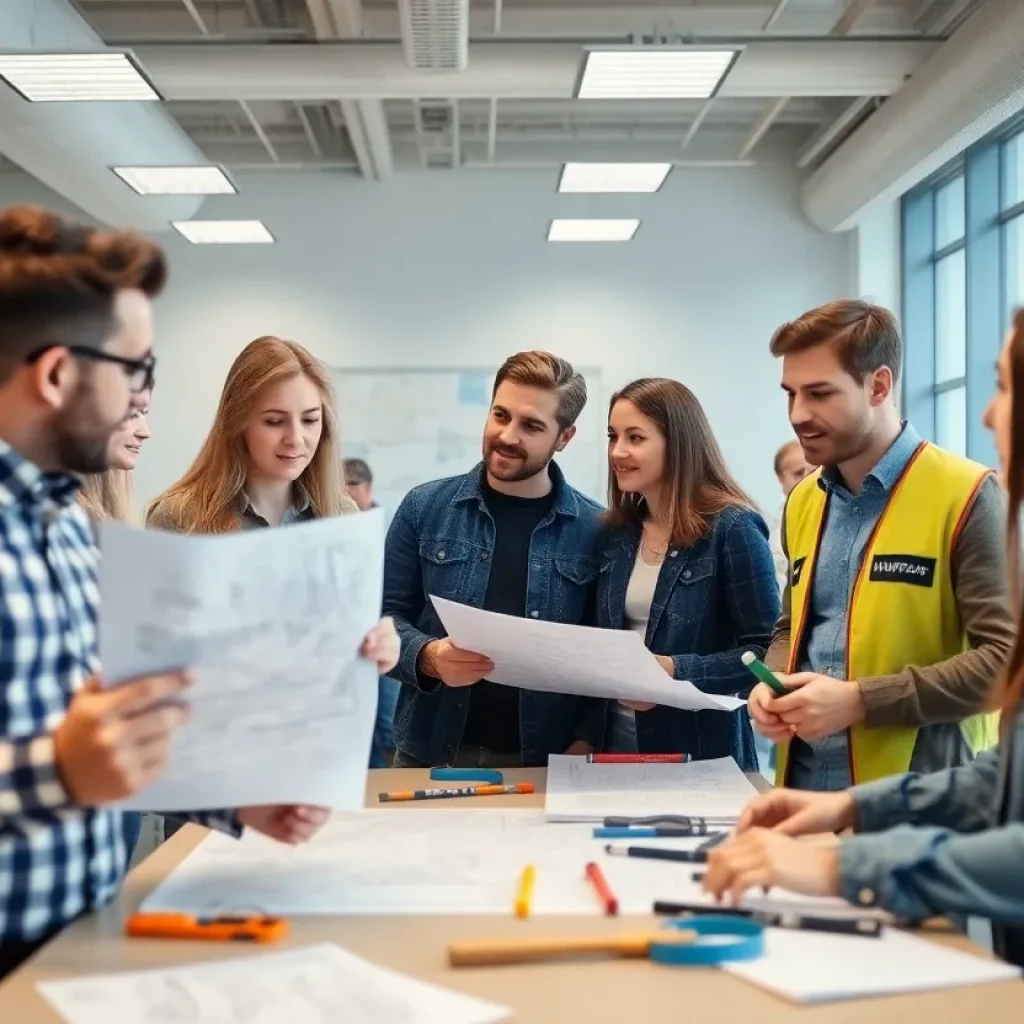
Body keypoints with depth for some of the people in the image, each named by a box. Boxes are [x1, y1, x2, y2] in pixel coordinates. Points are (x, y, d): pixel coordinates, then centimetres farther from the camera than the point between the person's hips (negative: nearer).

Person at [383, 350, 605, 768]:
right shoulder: (425, 507, 0)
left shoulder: (596, 530, -2)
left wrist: (583, 744, -12)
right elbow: (385, 616, 1)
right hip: (430, 755, 1)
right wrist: (428, 657, -18)